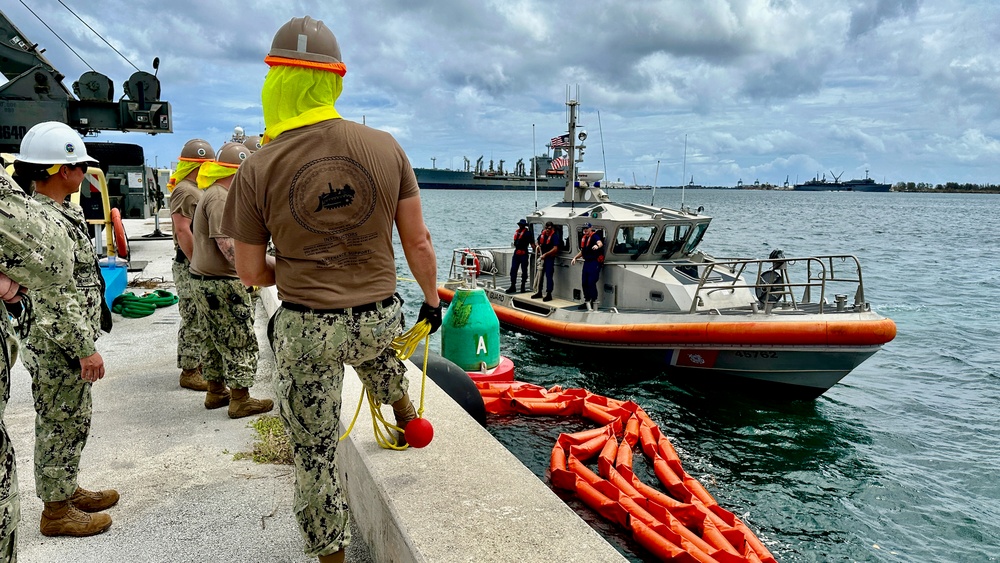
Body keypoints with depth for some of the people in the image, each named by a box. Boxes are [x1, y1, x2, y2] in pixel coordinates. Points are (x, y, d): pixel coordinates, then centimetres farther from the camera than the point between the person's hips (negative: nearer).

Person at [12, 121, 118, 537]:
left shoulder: (60, 213, 12)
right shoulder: (47, 222, -21)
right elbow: (55, 299, -25)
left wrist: (85, 343, 23)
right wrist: (85, 349, -21)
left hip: (68, 348, 10)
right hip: (59, 351, -10)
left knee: (72, 423, 20)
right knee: (61, 425, 3)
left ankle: (67, 491, 34)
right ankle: (56, 510, 16)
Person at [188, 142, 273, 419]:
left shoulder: (211, 194, 16)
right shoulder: (220, 197, -17)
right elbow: (226, 243, -24)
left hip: (203, 279, 11)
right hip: (221, 283, -11)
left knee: (216, 340, 19)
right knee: (240, 342, -2)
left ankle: (216, 392, 29)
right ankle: (241, 401, 5)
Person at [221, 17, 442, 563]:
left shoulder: (257, 170, -11)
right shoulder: (385, 147, -8)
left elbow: (250, 272, -2)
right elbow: (418, 243, -3)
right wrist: (431, 298, 13)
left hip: (305, 329, -2)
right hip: (380, 320, 3)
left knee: (314, 451, 16)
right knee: (379, 353, 40)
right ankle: (403, 410, 66)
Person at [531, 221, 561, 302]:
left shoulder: (555, 236, -12)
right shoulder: (542, 234, 7)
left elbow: (555, 249, -19)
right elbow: (538, 243, 25)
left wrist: (545, 254, -22)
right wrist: (537, 246, 2)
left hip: (550, 258, -7)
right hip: (542, 257, 7)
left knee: (548, 275, -6)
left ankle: (549, 294, -1)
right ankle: (539, 292, 25)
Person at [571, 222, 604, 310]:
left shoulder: (595, 236, -9)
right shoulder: (584, 238, 16)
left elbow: (600, 243, -31)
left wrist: (597, 245, -53)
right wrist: (575, 257, 18)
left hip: (595, 262, -8)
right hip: (587, 262, 9)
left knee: (591, 282, -13)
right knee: (585, 282, 11)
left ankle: (594, 302, -7)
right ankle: (587, 302, 22)